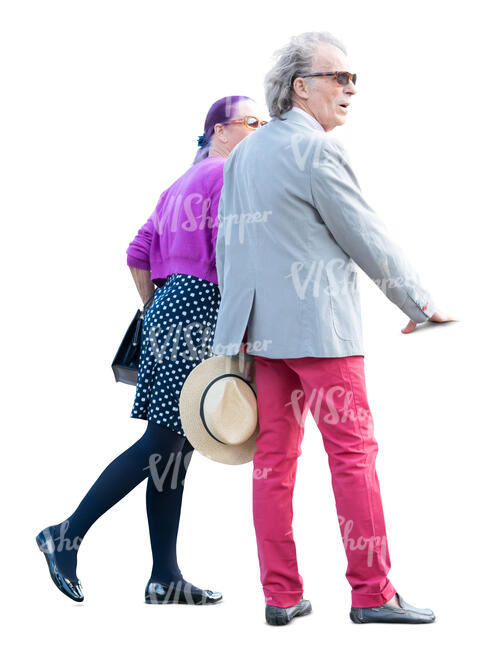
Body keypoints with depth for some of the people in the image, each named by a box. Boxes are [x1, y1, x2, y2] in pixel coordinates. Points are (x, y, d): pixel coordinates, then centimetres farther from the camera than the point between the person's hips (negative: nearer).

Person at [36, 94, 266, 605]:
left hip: (166, 308, 10)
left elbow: (138, 255, 21)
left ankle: (165, 579, 7)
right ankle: (69, 534, -5)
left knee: (175, 448, 6)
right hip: (198, 311, -10)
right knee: (164, 444, -8)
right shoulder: (229, 175, -5)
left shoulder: (182, 183, 23)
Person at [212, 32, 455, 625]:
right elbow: (368, 237, -8)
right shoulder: (315, 149, -10)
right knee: (353, 450, -3)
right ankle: (371, 594, 0)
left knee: (274, 455, 7)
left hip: (261, 326, 8)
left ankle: (280, 595, 10)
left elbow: (226, 246, 16)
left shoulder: (243, 153, 15)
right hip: (319, 325, -8)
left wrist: (236, 325, 21)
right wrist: (420, 304, 3)